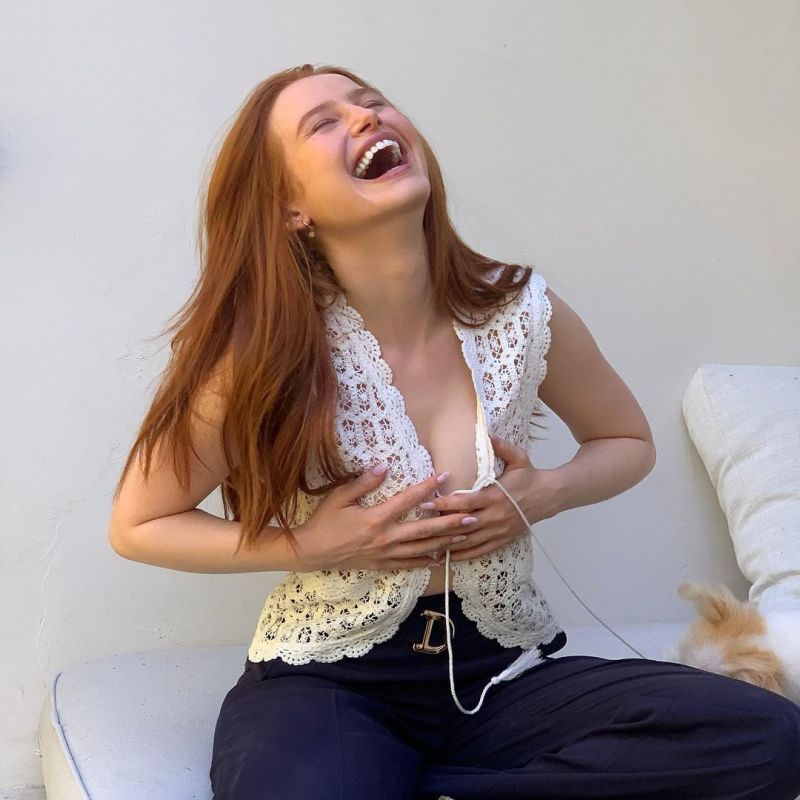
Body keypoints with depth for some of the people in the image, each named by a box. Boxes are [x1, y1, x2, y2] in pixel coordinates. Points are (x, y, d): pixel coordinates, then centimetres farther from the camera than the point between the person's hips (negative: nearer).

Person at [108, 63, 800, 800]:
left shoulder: (523, 313, -5)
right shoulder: (261, 357, -12)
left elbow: (629, 443, 14)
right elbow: (136, 526, -1)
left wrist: (544, 496, -8)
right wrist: (308, 548, -14)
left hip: (505, 676, 5)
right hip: (326, 683, -4)